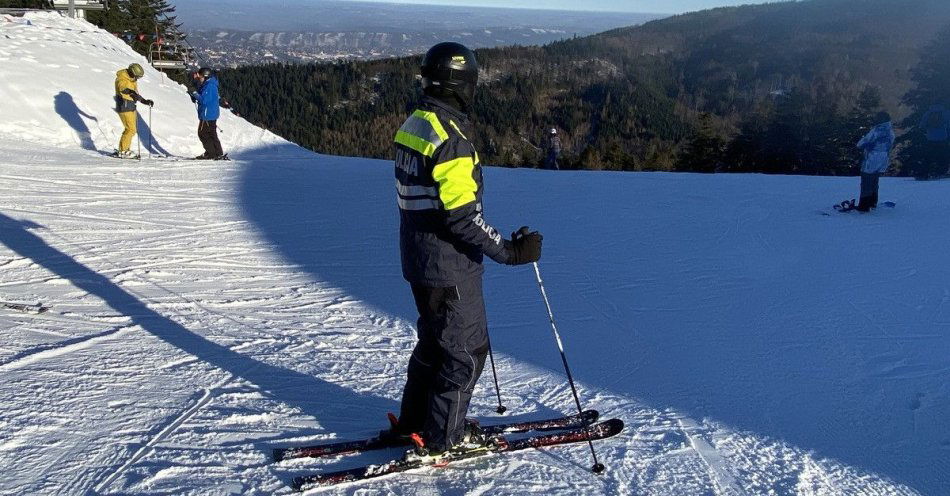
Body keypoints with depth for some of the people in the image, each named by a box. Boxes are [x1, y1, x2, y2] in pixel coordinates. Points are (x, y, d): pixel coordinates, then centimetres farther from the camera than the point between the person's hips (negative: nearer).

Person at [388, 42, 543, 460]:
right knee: (467, 349, 6)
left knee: (435, 342, 23)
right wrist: (508, 251, -23)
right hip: (449, 266, -9)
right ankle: (441, 438, 17)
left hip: (418, 258, 9)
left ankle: (412, 423, 34)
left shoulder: (414, 124, 7)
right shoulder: (450, 136, -23)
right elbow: (462, 215, -27)